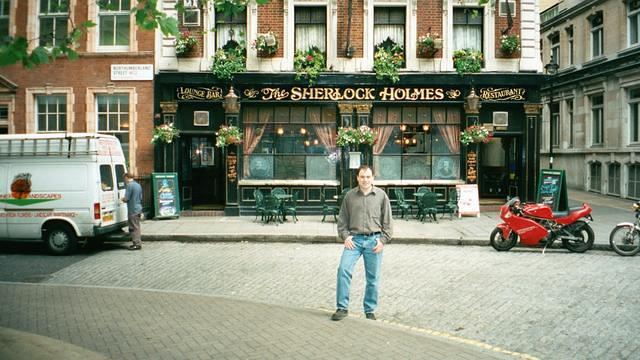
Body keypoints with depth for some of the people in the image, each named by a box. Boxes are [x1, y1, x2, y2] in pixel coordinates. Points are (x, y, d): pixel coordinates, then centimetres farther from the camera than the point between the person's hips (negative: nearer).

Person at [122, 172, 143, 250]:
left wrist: (123, 199, 4)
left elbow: (126, 198, -16)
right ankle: (137, 242, 21)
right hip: (138, 209, 9)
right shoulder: (138, 185, 14)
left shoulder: (130, 185, -14)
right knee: (136, 227, 15)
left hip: (133, 210, -9)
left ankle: (137, 244, -4)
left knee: (134, 227, -5)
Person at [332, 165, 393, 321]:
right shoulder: (350, 195, 6)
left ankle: (370, 311, 20)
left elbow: (387, 221, 6)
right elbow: (342, 219, 12)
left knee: (372, 278, 6)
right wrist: (345, 236, -2)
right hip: (354, 239, 0)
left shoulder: (381, 195, 4)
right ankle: (342, 308, -7)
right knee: (343, 269, -17)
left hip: (374, 240, 0)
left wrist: (383, 239, -3)